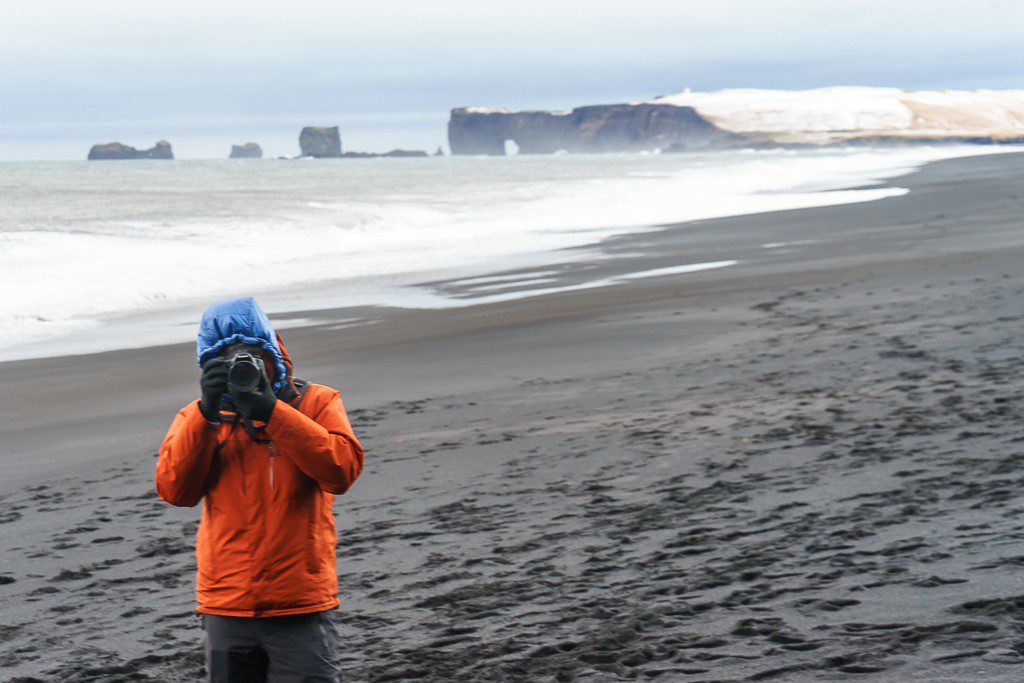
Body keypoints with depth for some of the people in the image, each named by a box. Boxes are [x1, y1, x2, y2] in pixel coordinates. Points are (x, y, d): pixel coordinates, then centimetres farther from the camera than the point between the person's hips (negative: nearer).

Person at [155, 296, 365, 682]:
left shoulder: (317, 403, 4)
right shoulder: (198, 417, 11)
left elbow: (342, 470, -14)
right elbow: (173, 489, -6)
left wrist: (271, 411, -19)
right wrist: (207, 414, -16)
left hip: (301, 608, -2)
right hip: (226, 610, 3)